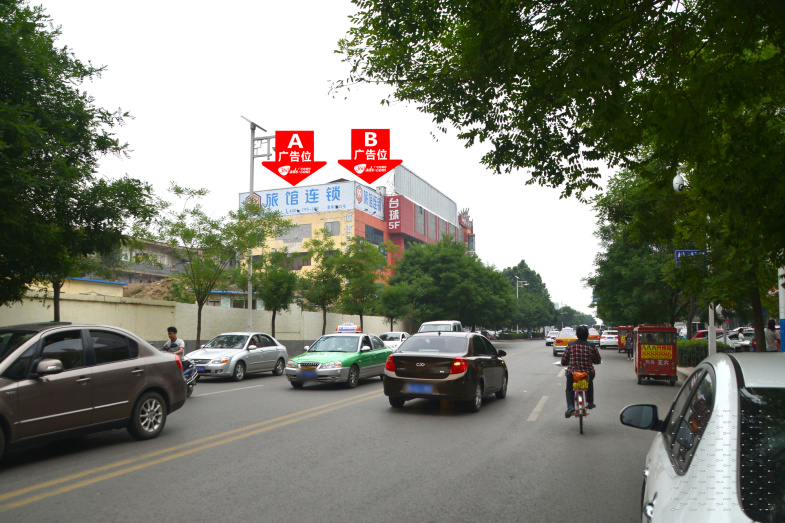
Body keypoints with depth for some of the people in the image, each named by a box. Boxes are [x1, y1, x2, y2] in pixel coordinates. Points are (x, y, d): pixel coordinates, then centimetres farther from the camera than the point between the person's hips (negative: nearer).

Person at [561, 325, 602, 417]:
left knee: (569, 389, 21)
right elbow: (598, 361, 13)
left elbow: (563, 361, 3)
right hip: (588, 374, 1)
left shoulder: (571, 345, 1)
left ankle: (570, 405, -6)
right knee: (590, 383, 36)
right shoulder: (592, 346, 1)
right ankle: (590, 403, 39)